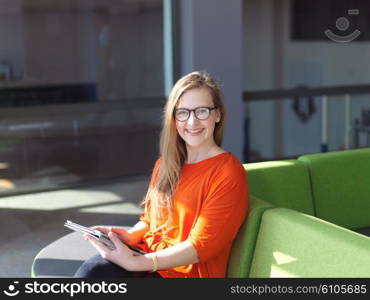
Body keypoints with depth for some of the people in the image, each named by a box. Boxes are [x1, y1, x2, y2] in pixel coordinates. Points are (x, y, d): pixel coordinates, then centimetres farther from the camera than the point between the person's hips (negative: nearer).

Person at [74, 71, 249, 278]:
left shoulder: (228, 173, -8)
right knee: (90, 271, -25)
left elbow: (201, 245, -13)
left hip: (186, 272, -6)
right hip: (147, 259, 6)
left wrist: (133, 263, -21)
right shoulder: (164, 165, 15)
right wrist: (130, 236, -1)